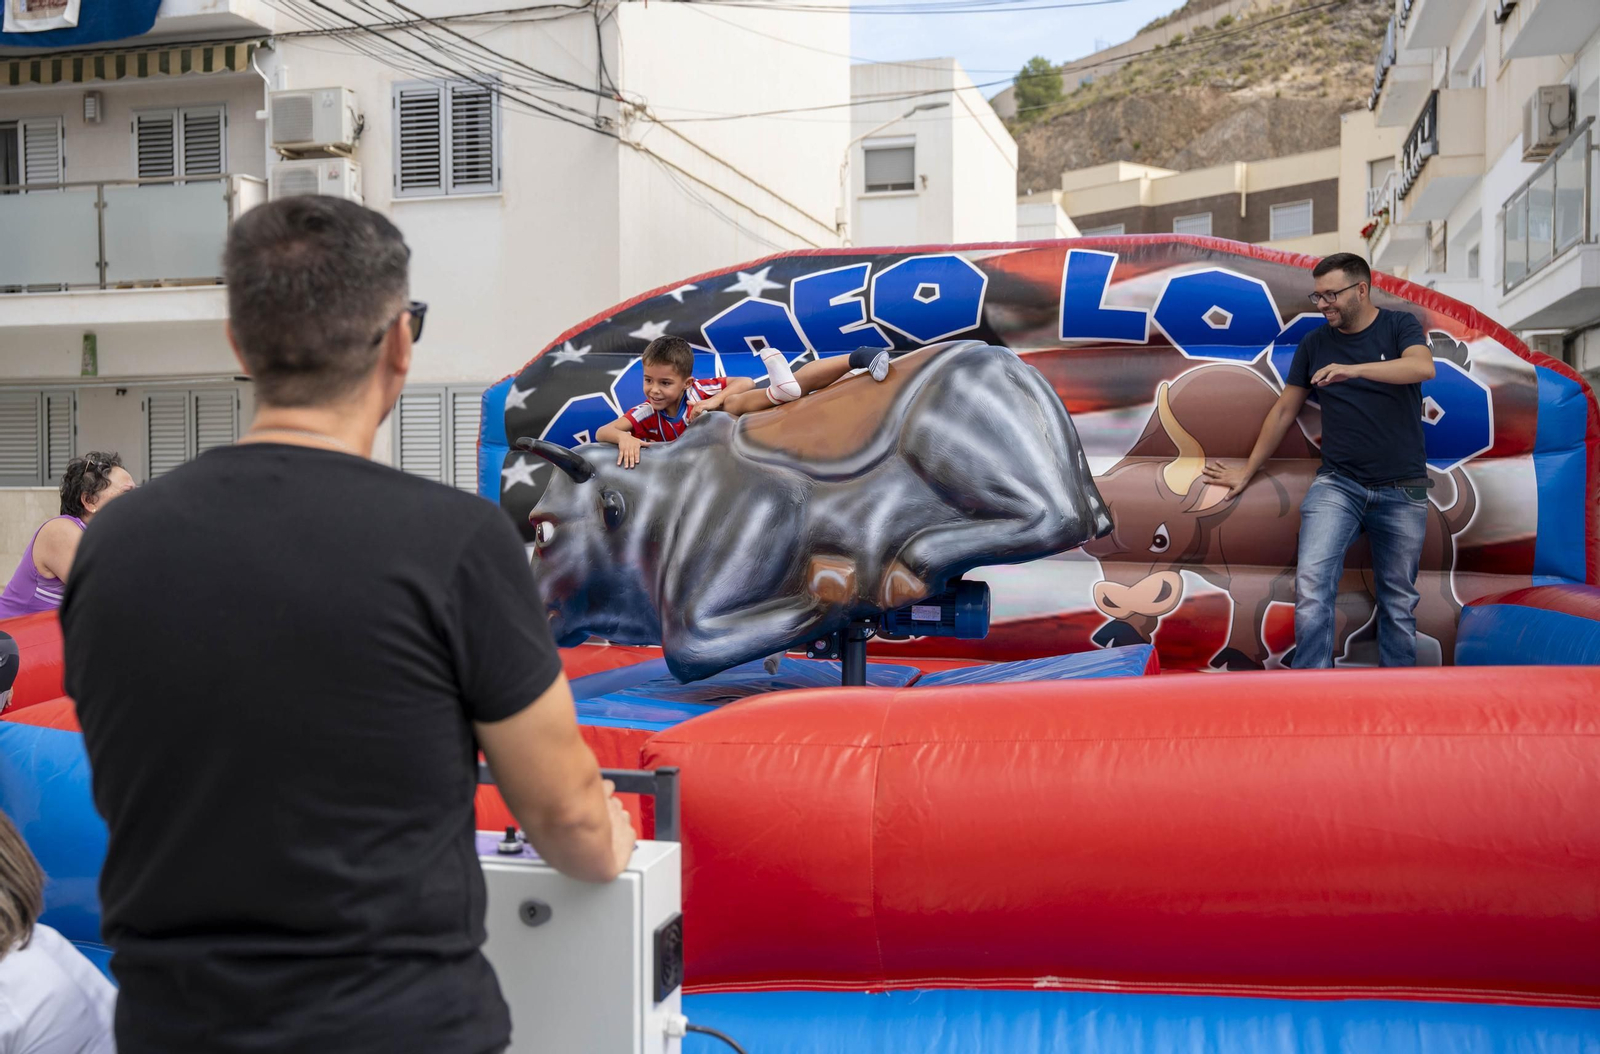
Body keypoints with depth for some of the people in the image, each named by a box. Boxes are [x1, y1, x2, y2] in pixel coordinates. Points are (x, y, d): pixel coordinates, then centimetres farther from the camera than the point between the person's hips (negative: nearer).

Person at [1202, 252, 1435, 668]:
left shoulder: (1399, 326, 1)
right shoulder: (1314, 343, 8)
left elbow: (1423, 367, -21)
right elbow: (1284, 411, 15)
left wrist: (1354, 370, -33)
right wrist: (1248, 470, 18)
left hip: (1402, 490, -1)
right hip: (1337, 483, 1)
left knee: (1398, 601, 6)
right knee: (1312, 583, -19)